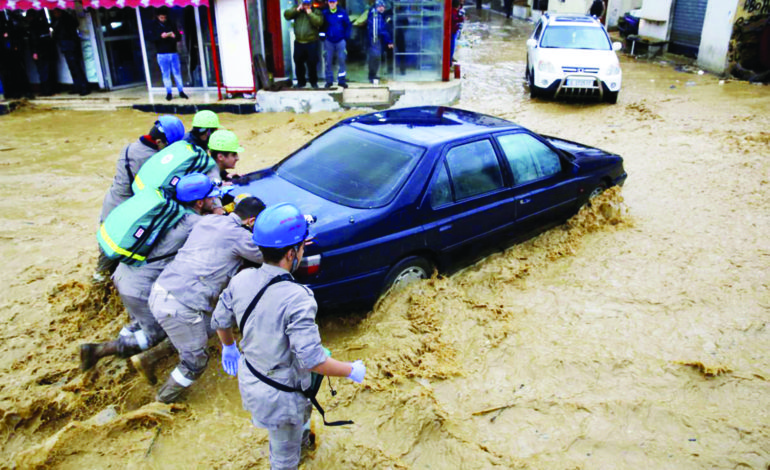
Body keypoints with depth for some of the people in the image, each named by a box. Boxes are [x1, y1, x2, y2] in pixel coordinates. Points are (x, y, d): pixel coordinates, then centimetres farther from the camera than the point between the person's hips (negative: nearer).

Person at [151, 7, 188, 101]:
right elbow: (153, 38, -4)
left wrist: (174, 36, -20)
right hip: (162, 55, -1)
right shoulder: (154, 26, 6)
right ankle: (168, 93, 6)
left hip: (173, 53, 1)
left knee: (177, 73, 3)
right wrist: (160, 36, -23)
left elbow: (179, 37, 3)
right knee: (166, 74, 1)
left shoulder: (171, 25, 9)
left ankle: (181, 92, 10)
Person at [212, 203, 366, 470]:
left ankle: (301, 435, 64)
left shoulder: (241, 279, -12)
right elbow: (312, 360, -32)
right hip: (279, 396, -7)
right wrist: (352, 371, -15)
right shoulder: (297, 299, -34)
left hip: (249, 377, 7)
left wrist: (228, 347, 24)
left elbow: (220, 321, 3)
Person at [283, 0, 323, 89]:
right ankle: (301, 81, 23)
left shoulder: (316, 12, 1)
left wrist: (310, 13, -18)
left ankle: (313, 81, 19)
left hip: (311, 43, -3)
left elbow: (319, 22, -18)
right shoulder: (297, 12, 9)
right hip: (298, 42, 3)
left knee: (312, 63, 2)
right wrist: (297, 9, -12)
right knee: (298, 63, 9)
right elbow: (286, 15, -4)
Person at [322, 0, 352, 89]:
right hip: (328, 41, 1)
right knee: (328, 61, 4)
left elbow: (348, 25, 4)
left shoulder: (342, 12, 0)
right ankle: (329, 80, 13)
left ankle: (341, 80, 7)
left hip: (340, 41, -1)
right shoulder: (325, 13, 2)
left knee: (341, 60, -1)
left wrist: (346, 37, -2)